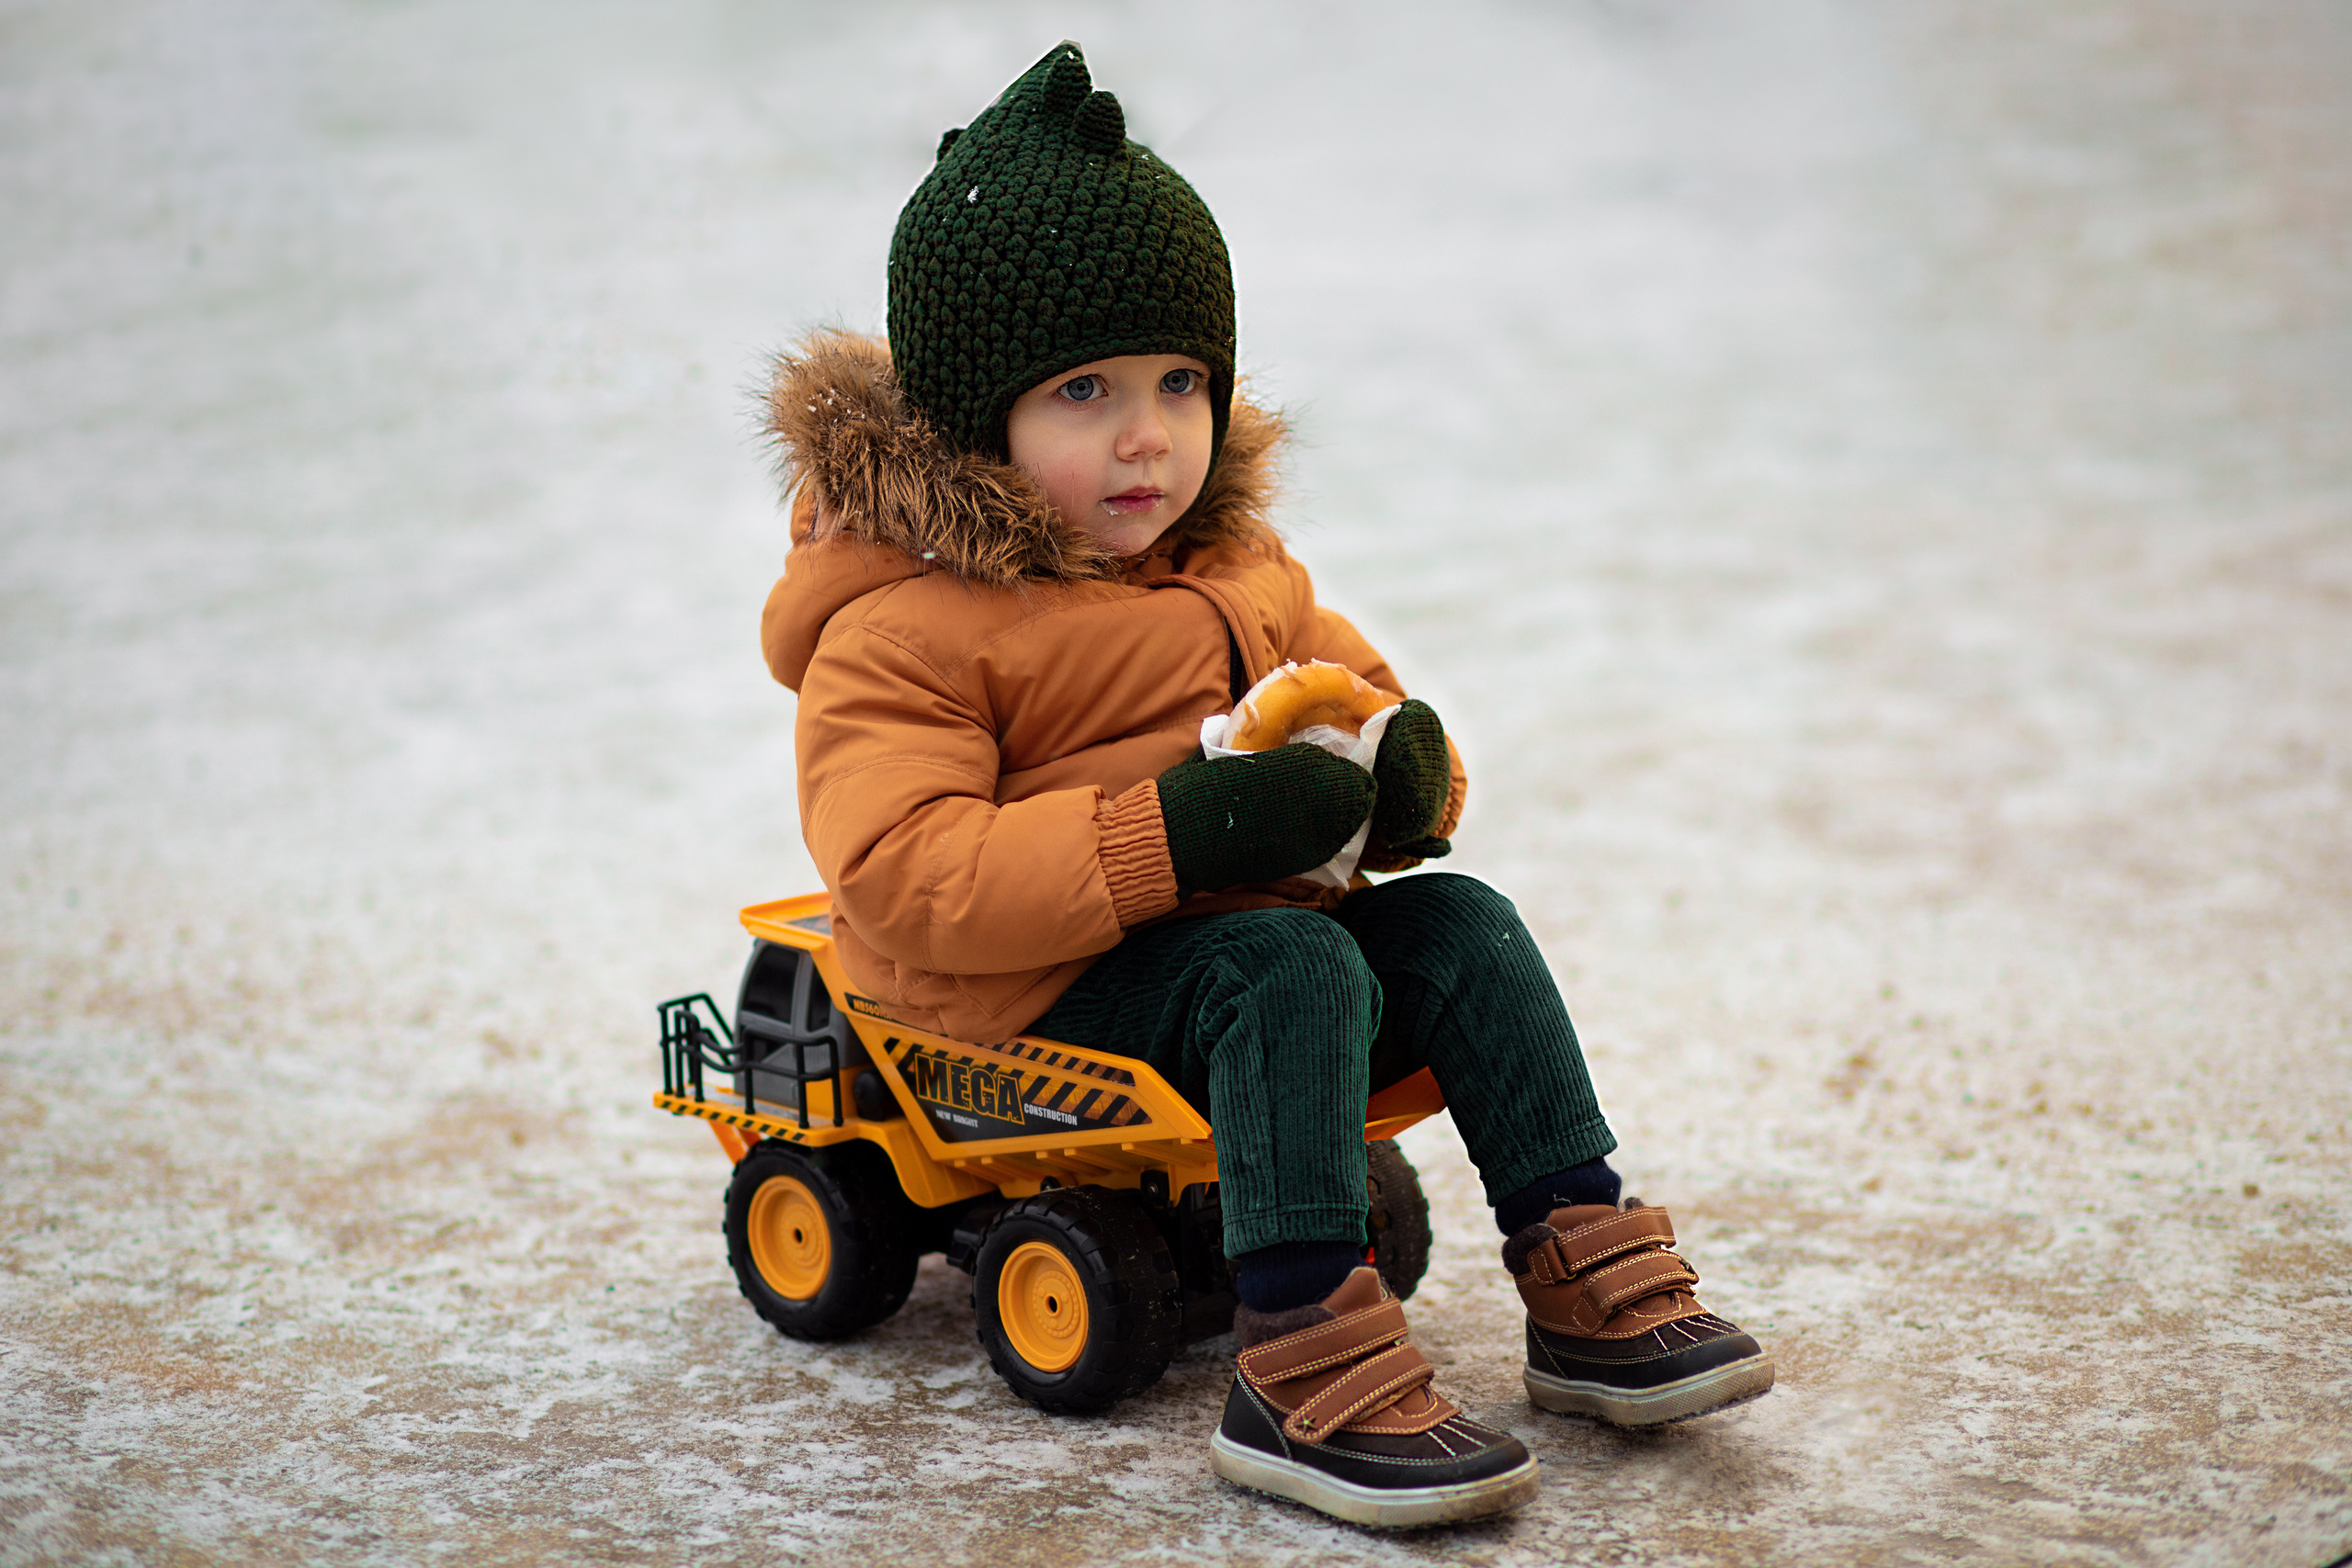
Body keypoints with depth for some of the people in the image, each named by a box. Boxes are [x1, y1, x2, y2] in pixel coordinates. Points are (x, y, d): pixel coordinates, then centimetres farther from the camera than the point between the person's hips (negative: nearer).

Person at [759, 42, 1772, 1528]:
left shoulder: (1235, 569, 11)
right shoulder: (902, 629, -15)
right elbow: (900, 876, -25)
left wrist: (1403, 765, -7)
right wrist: (1174, 835, -32)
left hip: (1245, 934, 8)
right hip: (1035, 1001, -8)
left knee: (1461, 923, -10)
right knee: (1289, 963, -31)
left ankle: (1587, 1275, -9)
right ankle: (1303, 1375, -37)